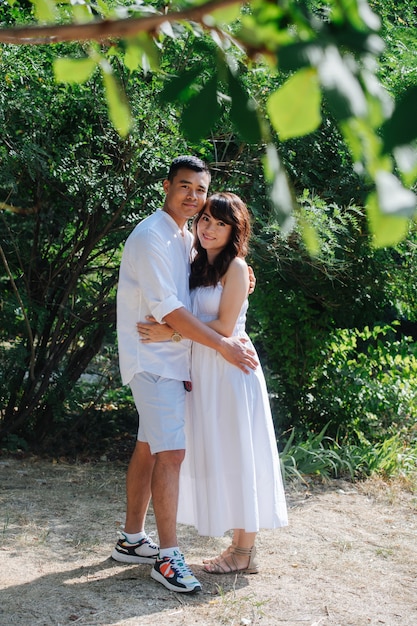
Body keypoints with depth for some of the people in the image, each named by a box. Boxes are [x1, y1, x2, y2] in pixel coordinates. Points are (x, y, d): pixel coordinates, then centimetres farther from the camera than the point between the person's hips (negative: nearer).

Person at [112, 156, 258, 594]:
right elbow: (167, 309, -21)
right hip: (152, 360, -9)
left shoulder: (187, 238, 14)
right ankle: (167, 557, -8)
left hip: (171, 360, 9)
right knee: (171, 452, -13)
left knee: (148, 449, 14)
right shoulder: (151, 237, -15)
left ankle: (132, 540, 23)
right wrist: (223, 345, -19)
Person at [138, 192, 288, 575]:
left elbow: (224, 326, -15)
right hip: (204, 371, 8)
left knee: (237, 455, -2)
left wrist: (170, 334, -17)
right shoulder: (198, 266, 13)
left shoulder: (236, 267, -9)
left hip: (231, 368, -8)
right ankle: (239, 544, 17)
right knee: (217, 457, 9)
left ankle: (245, 552, 6)